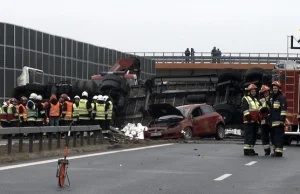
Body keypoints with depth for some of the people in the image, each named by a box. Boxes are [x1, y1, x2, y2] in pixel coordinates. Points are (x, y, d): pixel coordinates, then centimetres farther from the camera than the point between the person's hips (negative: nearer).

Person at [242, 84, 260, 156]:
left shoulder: (256, 100, 24)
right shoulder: (245, 99, -2)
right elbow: (245, 109, -13)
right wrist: (248, 116, -22)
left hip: (255, 121, 8)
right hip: (249, 121, -8)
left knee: (254, 136, 9)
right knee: (249, 135, -13)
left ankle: (251, 149, 15)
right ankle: (247, 150, -14)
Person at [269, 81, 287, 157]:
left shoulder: (282, 98, -5)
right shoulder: (272, 98, 23)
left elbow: (283, 110, -13)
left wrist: (282, 120, -19)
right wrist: (269, 119, 25)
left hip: (279, 121, -9)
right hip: (273, 122, 9)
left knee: (279, 136, -11)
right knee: (274, 136, 10)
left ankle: (279, 151, -14)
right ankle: (276, 150, 14)